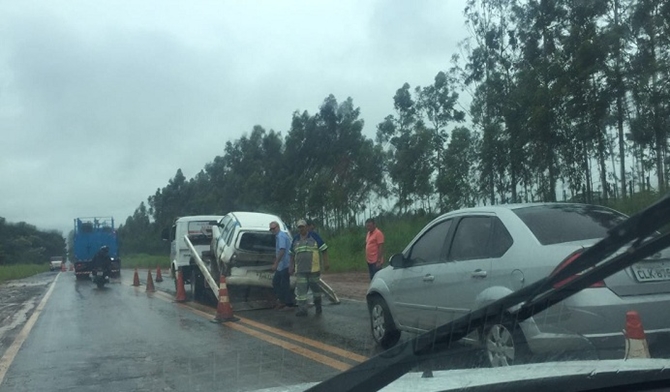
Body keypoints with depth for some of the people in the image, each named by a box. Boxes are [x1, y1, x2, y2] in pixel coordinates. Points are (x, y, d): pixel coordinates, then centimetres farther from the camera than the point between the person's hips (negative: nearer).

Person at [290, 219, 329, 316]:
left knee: (315, 287, 9)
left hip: (313, 269, -3)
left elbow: (324, 249, -2)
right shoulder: (295, 239, 11)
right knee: (300, 290, -2)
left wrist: (326, 262, -8)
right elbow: (292, 254, 20)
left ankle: (318, 305, 28)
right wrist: (292, 266, 14)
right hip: (300, 270, 3)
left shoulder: (314, 237, -2)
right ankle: (302, 309, 1)